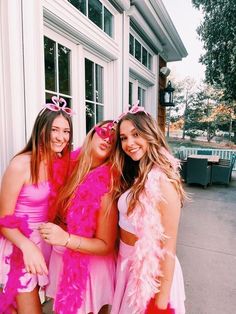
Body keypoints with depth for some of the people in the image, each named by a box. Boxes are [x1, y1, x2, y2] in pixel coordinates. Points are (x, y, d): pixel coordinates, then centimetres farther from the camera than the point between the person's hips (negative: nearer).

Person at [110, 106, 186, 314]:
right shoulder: (132, 176, 0)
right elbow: (126, 223, 5)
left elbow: (168, 247, -22)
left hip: (150, 268, -7)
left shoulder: (162, 181, -25)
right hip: (126, 262, 7)